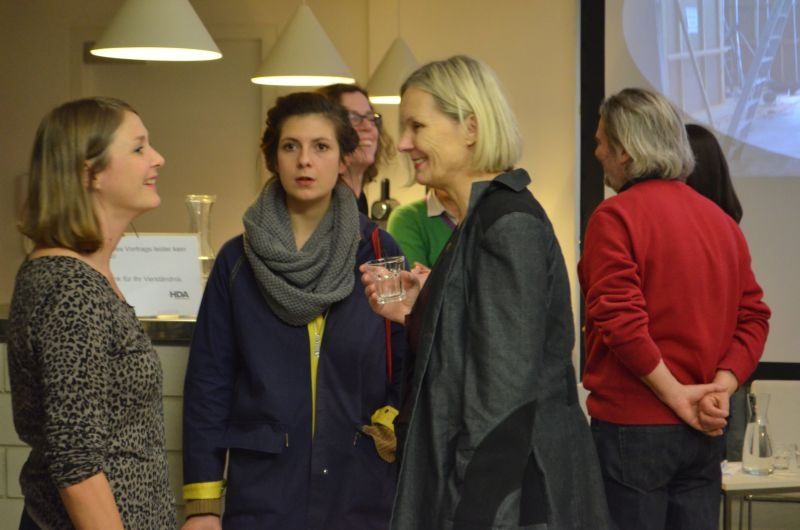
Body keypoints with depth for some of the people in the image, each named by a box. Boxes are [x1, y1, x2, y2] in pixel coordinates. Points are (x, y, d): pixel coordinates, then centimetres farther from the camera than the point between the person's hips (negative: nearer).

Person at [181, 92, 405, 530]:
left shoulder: (379, 253, 3)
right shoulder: (238, 261, 2)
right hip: (263, 491, 0)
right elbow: (208, 383, 1)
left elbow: (408, 368, 3)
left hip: (361, 490, 1)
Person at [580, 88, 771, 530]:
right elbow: (752, 316, 7)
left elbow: (620, 320, -20)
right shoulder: (721, 220, 10)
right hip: (702, 433, 6)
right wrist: (721, 385, -3)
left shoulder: (615, 216, -10)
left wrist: (676, 394, -13)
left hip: (633, 426, -6)